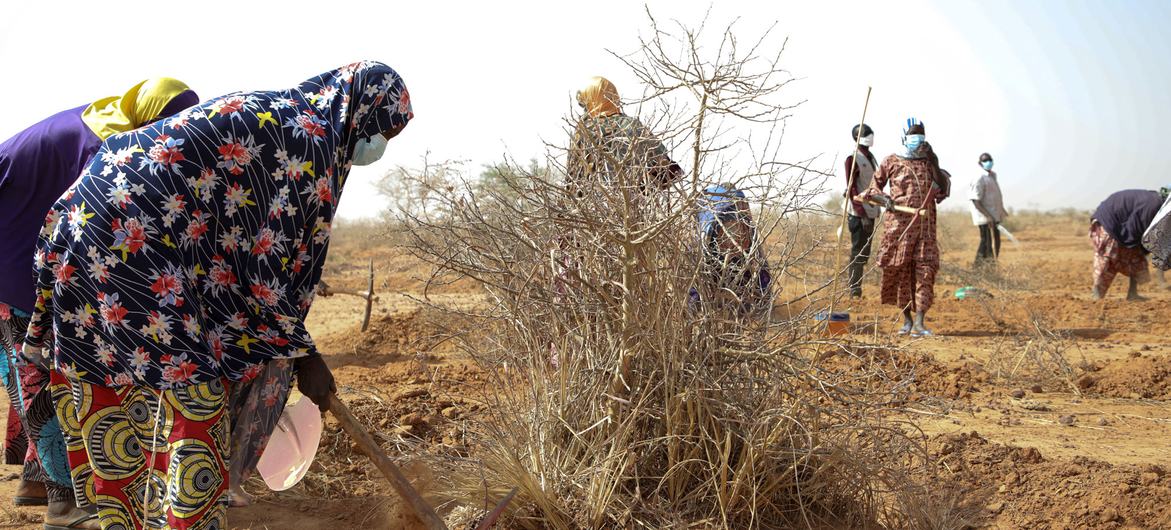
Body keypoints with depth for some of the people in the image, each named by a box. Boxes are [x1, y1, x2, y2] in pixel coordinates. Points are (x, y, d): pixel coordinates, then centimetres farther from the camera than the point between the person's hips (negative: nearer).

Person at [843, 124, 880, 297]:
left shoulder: (871, 157, 15)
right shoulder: (853, 159, -11)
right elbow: (851, 189, -15)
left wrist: (877, 210, 15)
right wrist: (862, 214, -20)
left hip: (870, 212, 9)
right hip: (859, 215, -9)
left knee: (865, 252, 10)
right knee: (858, 251, -6)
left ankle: (857, 288, 16)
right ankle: (854, 290, -3)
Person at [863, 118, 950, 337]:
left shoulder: (929, 162, 11)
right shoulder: (891, 162, 5)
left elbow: (943, 188, 2)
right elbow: (875, 186, 11)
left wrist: (934, 163, -7)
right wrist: (883, 198, -10)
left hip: (925, 225, 2)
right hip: (899, 224, -2)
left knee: (925, 269, -7)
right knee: (900, 270, 2)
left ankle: (919, 322, -9)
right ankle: (907, 319, 17)